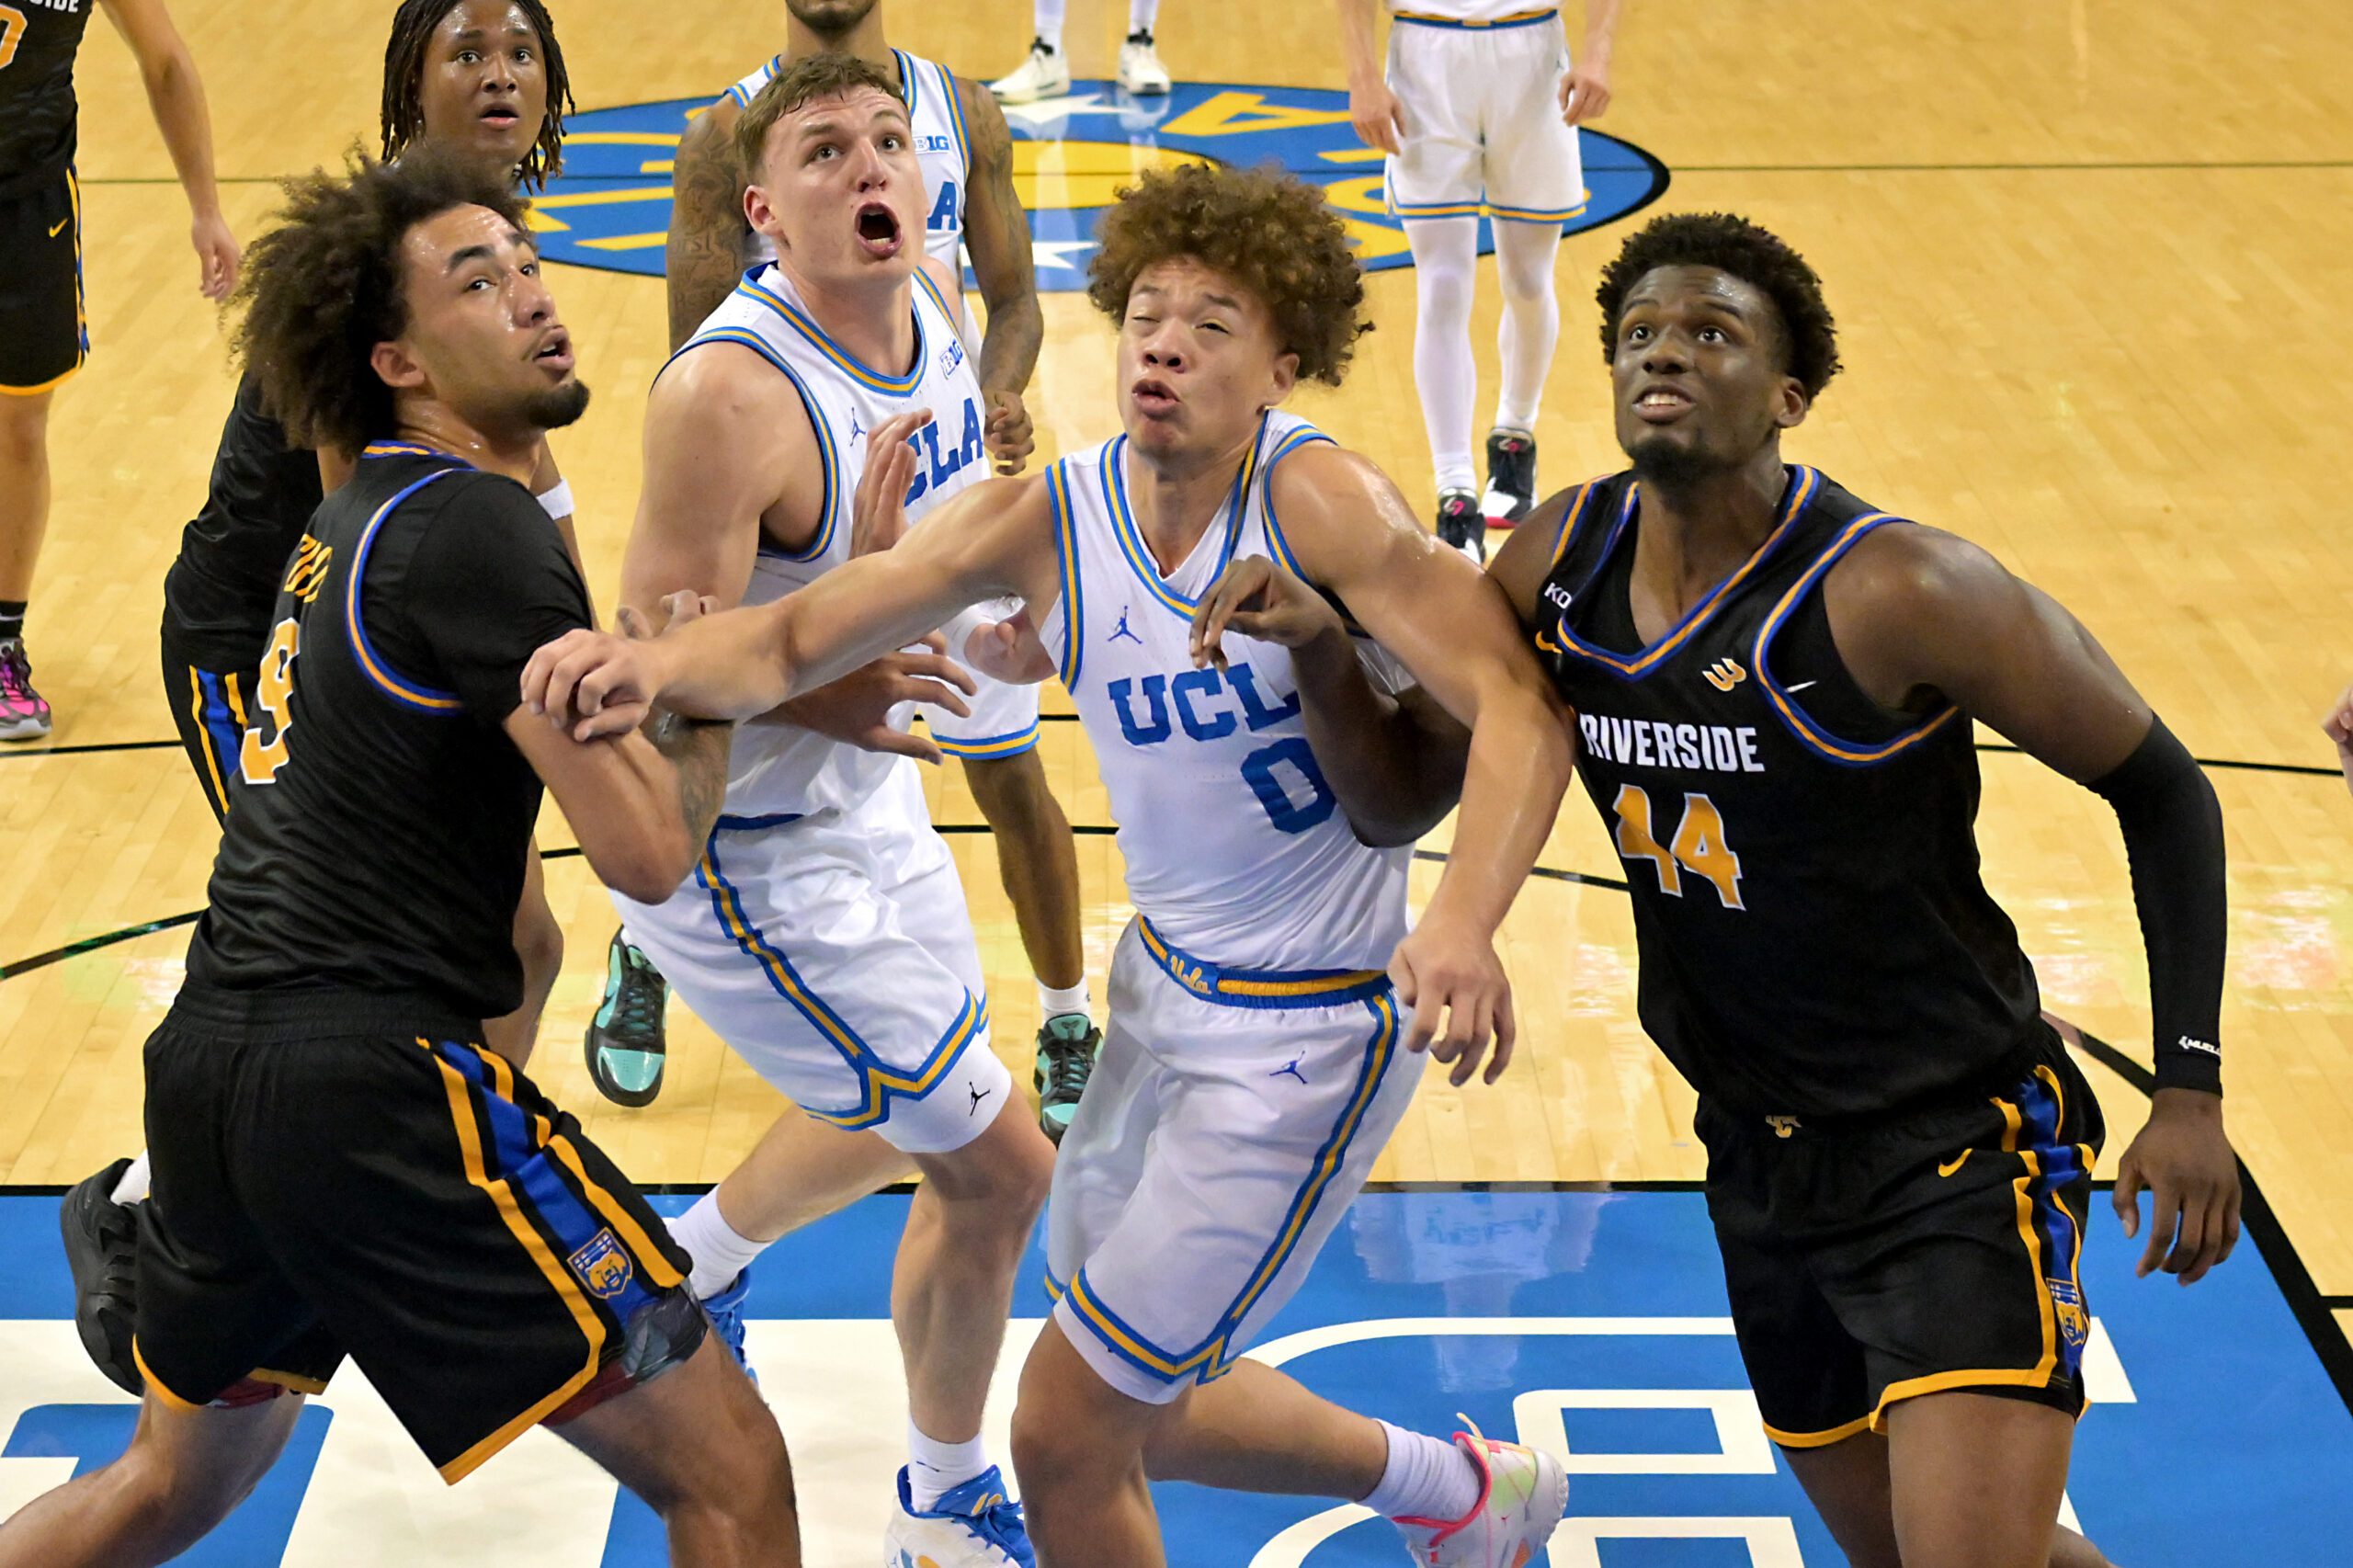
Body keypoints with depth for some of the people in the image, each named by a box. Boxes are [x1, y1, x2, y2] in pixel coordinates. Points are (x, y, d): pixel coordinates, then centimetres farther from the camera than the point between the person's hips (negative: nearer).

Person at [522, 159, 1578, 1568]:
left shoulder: (1320, 499, -21)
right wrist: (650, 663, -26)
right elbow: (792, 643, -5)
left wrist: (1464, 924, -46)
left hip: (1309, 1034, -7)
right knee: (1137, 1409, 23)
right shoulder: (1042, 522, -5)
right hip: (1168, 981, 7)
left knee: (1066, 1442, -3)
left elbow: (1517, 703, -29)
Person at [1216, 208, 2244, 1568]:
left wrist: (2190, 1092, -15)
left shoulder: (1897, 592, -21)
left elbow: (2160, 790, -12)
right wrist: (1325, 645, -14)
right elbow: (1402, 792, 6)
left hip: (1965, 1153, -7)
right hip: (1763, 1154, 7)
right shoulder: (1560, 562, -3)